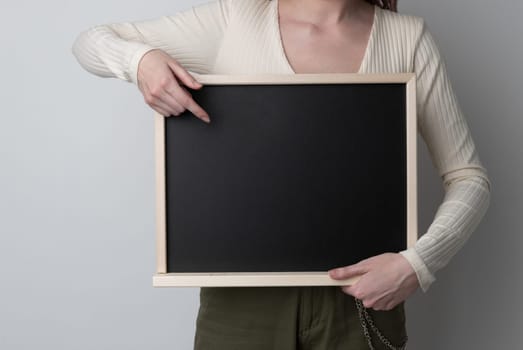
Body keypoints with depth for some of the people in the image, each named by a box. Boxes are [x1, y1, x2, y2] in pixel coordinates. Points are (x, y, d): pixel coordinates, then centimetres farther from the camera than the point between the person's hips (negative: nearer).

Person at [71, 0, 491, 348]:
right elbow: (90, 42, 2)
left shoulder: (408, 37, -3)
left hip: (362, 292, 1)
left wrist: (418, 263, -18)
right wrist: (139, 59, -20)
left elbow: (469, 177, -1)